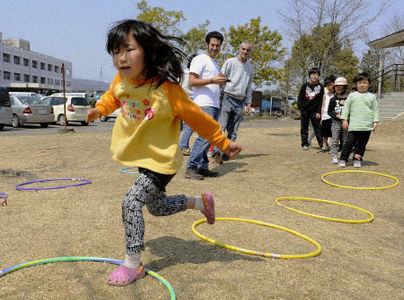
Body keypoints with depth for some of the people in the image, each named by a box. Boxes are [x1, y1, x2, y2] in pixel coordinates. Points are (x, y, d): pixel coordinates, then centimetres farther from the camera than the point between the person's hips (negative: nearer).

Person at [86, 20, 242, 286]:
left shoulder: (167, 89, -26)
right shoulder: (121, 81, -8)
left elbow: (198, 118, -15)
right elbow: (113, 96, 19)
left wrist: (224, 143, -9)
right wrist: (100, 109, 3)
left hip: (161, 160, -8)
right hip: (142, 157, 8)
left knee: (131, 202, -19)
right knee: (158, 207, 22)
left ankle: (132, 265, -1)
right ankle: (202, 201, 44)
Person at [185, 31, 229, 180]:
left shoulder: (216, 64, 27)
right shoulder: (200, 59, 0)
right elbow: (192, 81, -12)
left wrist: (221, 81, 9)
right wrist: (213, 80, -17)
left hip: (215, 105, 9)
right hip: (204, 104, -9)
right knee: (205, 136, -16)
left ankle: (202, 167, 12)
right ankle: (191, 167, -12)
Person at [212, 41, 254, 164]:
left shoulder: (250, 67, 18)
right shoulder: (230, 62, 3)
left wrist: (248, 103, 16)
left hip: (240, 102, 5)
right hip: (227, 98, -5)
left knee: (233, 131, 3)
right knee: (221, 127, -15)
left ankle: (226, 154, 6)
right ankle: (216, 152, -18)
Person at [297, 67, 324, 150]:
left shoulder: (320, 87, 5)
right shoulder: (305, 86, 6)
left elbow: (321, 101, 2)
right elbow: (300, 98, 7)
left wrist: (318, 112, -7)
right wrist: (301, 108, -4)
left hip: (315, 111, -1)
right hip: (304, 110, 2)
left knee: (317, 128, -3)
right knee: (304, 128, 5)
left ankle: (322, 144, 0)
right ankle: (305, 144, 13)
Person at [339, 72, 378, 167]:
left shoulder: (372, 97, 8)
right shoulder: (352, 95, 7)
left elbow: (375, 109, 9)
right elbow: (346, 108, 8)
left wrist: (375, 122, 2)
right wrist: (344, 119, 2)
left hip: (367, 126, 1)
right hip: (353, 125, -1)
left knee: (362, 144, 7)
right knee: (349, 142, -4)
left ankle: (357, 159, 19)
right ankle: (343, 159, 4)